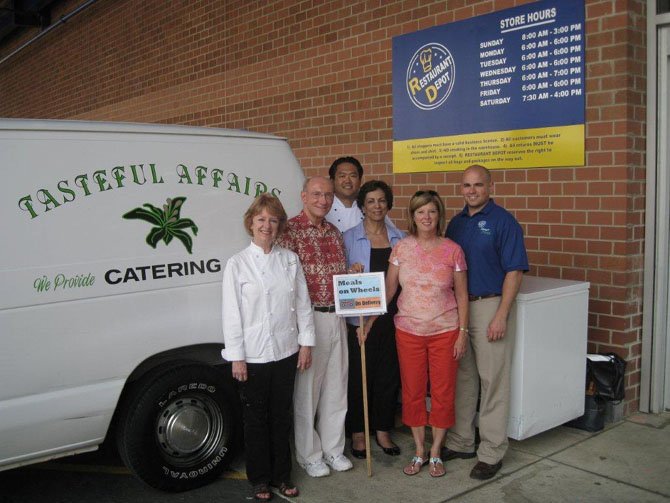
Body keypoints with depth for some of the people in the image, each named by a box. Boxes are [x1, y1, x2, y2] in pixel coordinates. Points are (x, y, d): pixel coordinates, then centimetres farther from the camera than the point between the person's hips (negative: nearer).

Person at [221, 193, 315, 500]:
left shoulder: (290, 260, 3)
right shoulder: (237, 263, -7)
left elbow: (302, 304, 6)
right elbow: (231, 313, -8)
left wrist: (306, 343, 3)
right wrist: (236, 357, -10)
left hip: (286, 352, 3)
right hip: (253, 356, -3)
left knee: (281, 416, 14)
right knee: (256, 418, 11)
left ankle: (281, 475, 30)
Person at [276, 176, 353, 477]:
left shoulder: (335, 233, 12)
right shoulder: (290, 231, -10)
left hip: (336, 316, 7)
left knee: (336, 386, 15)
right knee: (307, 389, 6)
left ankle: (333, 449, 30)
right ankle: (309, 455, 22)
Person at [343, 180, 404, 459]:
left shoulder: (399, 237, 8)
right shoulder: (349, 237, -1)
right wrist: (351, 273, -18)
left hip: (391, 316, 3)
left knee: (389, 373, 9)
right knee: (359, 375, 5)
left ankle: (383, 430, 25)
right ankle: (358, 433, 21)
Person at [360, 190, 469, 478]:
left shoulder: (452, 250, -4)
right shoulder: (402, 248, -1)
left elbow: (461, 295, 0)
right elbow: (388, 289, 0)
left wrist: (463, 332, -4)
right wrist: (369, 320, -5)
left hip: (445, 331, -1)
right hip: (408, 330, 1)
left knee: (442, 392, 7)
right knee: (412, 392, 9)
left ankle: (435, 453, 24)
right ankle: (419, 452, 26)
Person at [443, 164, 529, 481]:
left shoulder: (503, 221, -7)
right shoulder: (456, 223, 12)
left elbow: (514, 271, -11)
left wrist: (501, 316, -17)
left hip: (489, 306, -6)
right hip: (456, 306, 6)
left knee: (492, 382, 1)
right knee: (461, 378, 13)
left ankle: (492, 453, 11)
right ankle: (461, 443, 26)